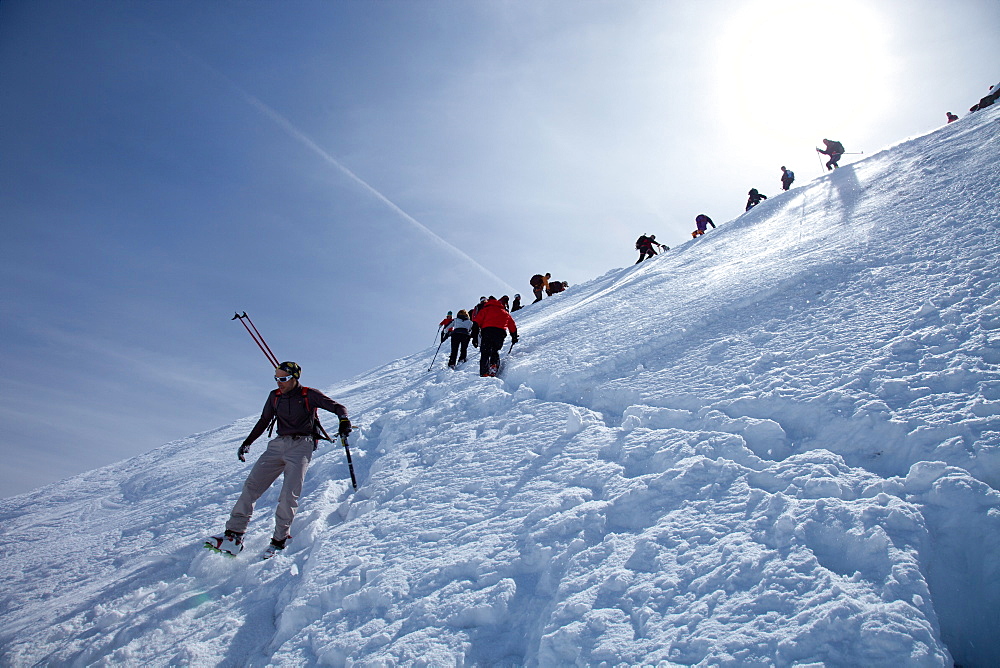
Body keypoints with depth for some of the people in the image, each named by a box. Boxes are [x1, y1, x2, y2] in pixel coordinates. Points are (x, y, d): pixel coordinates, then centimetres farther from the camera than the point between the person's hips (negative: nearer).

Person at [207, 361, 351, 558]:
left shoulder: (309, 395, -2)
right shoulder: (274, 396, 13)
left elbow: (337, 407, -2)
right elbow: (264, 421, 25)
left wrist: (344, 421, -22)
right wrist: (247, 443, 26)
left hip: (301, 446, -5)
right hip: (278, 444, 5)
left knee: (289, 494, -17)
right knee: (252, 485, -6)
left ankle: (279, 539, -6)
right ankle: (234, 533, -3)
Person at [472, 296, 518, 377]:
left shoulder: (485, 309, 21)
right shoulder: (505, 312, 31)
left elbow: (476, 322, 7)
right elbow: (512, 326, 32)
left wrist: (475, 337, 3)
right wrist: (514, 337, 46)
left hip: (487, 332, -3)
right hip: (501, 333, 3)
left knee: (485, 353, -1)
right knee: (495, 351, 22)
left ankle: (484, 374, -18)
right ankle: (494, 366, -5)